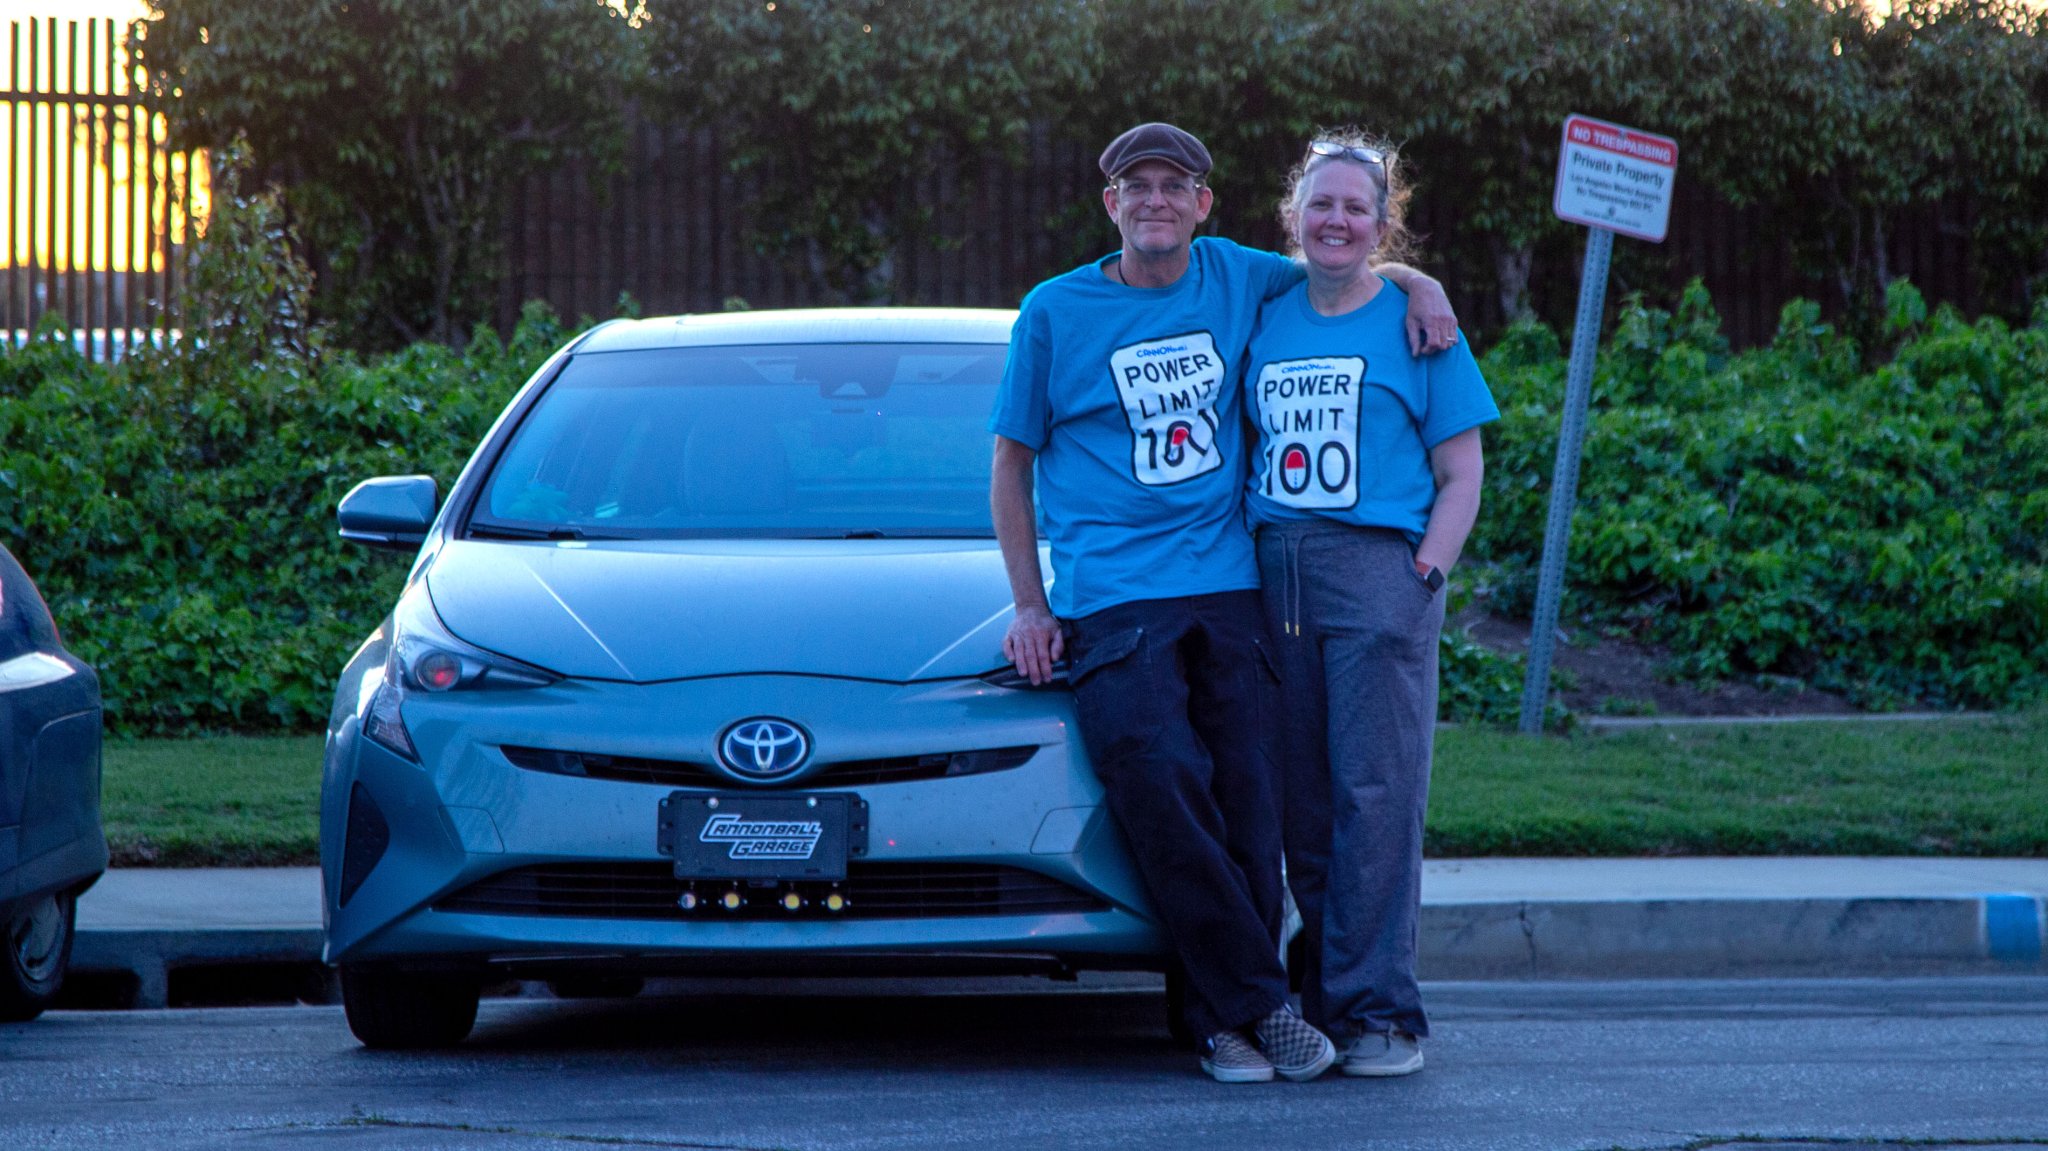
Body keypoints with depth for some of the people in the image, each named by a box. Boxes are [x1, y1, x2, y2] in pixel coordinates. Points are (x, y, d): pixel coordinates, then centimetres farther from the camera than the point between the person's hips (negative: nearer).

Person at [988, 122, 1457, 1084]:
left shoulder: (1234, 279, 13)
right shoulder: (1055, 313, 7)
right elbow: (1012, 465, 12)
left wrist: (1417, 284, 8)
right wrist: (1029, 605, 4)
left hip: (1228, 587, 3)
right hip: (1111, 598, -3)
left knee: (1245, 795, -6)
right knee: (1158, 778, -20)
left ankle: (1226, 1016, 3)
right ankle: (1258, 1003, -14)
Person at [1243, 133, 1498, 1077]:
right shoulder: (1263, 322, 15)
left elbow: (1461, 475, 4)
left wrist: (1423, 575, -9)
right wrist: (1240, 574, 7)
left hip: (1377, 570, -4)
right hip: (1274, 574, 4)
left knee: (1376, 795, -8)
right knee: (1301, 803, 4)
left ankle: (1378, 1009, -7)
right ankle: (1320, 999, 11)